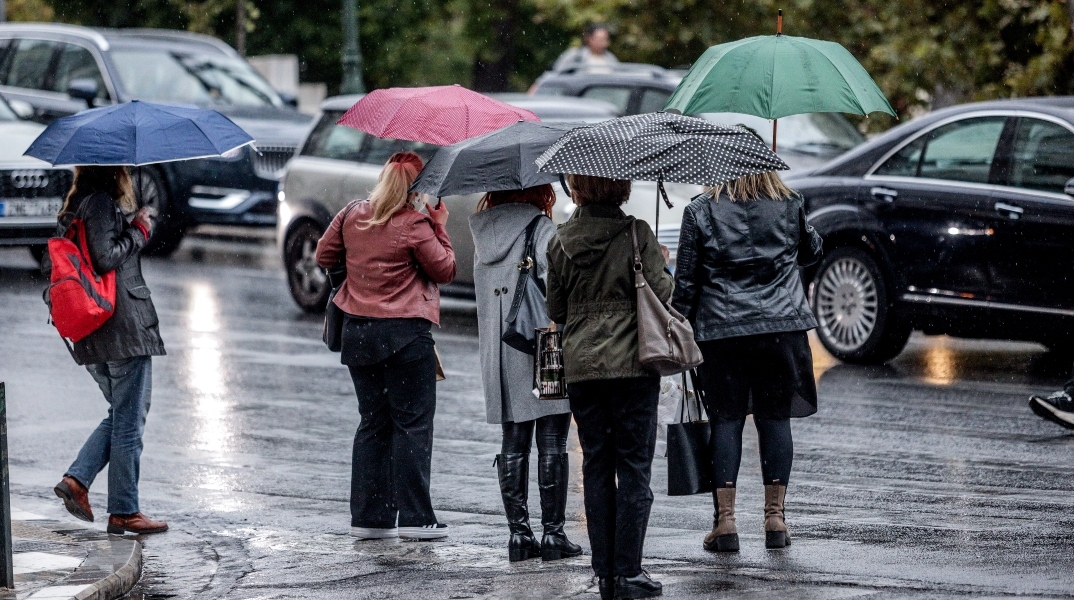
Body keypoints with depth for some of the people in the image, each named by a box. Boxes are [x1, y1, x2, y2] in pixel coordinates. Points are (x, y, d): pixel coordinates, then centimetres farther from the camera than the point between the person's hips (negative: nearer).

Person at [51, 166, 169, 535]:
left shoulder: (75, 206, 15)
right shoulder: (102, 202, -12)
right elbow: (105, 259, -19)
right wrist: (139, 231, -6)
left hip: (92, 336, 9)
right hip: (124, 326, -9)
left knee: (121, 416, 19)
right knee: (129, 422, -1)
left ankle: (77, 479, 4)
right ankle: (124, 512, 2)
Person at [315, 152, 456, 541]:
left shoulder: (352, 216, 4)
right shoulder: (415, 225, -12)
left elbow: (324, 256, 15)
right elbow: (445, 270, -4)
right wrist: (440, 227, 5)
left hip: (357, 333, 6)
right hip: (405, 334, -6)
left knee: (373, 423, 12)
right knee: (413, 423, 0)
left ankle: (369, 517, 11)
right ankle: (414, 517, -3)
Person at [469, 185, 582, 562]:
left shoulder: (484, 235, 11)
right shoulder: (543, 230, -9)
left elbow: (486, 296, 12)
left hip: (499, 357, 6)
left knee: (513, 443, 10)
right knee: (552, 444, 0)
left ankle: (518, 532, 9)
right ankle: (553, 533, 0)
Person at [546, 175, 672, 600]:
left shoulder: (561, 241, 3)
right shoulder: (636, 234, -8)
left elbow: (555, 309, 8)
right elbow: (661, 294, -10)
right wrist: (663, 265, 9)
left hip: (580, 367, 3)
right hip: (631, 364, -3)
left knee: (596, 468, 10)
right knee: (634, 468, 2)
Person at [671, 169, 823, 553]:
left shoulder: (700, 212, -3)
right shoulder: (789, 207, 3)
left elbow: (686, 281, -1)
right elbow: (811, 252, 21)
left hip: (720, 330, -1)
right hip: (782, 326, 2)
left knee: (725, 420, 3)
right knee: (775, 417, 8)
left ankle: (725, 520, -1)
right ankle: (774, 516, 9)